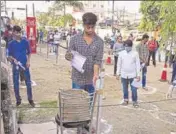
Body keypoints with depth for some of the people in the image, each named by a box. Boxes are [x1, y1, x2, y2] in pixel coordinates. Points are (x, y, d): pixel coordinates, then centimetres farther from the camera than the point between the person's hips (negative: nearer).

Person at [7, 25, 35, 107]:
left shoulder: (25, 42, 0)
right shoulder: (11, 44, -2)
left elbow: (29, 52, 8)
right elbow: (9, 55, 2)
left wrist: (28, 61, -6)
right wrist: (13, 59, -19)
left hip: (25, 64, 0)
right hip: (15, 65, 0)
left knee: (28, 82, 4)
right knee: (15, 83, 7)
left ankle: (30, 99, 16)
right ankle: (18, 100, 21)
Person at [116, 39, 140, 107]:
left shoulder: (135, 53, -5)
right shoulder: (121, 53, -1)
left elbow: (138, 64, -2)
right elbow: (119, 64, 5)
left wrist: (138, 75, -4)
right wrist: (118, 73, 5)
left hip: (132, 75, -2)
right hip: (124, 75, 2)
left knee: (134, 89, 2)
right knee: (125, 89, 12)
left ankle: (135, 101, 15)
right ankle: (126, 100, 28)